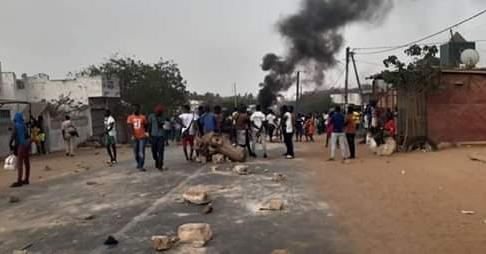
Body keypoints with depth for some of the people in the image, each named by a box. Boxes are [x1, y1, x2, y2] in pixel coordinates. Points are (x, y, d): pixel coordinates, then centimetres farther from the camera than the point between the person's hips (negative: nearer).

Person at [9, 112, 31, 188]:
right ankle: (26, 180, 19)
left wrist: (10, 145, 0)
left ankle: (19, 181, -12)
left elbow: (13, 136, -11)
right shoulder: (24, 125, 10)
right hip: (26, 145, 8)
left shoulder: (16, 125, -10)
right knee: (26, 163, 11)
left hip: (20, 146, -8)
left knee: (19, 164, -9)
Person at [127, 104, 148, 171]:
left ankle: (141, 166, -6)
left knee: (141, 152, -8)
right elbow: (129, 127, -8)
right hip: (135, 137, 2)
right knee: (135, 152, 11)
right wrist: (133, 135, -19)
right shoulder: (130, 117, 1)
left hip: (142, 137, -2)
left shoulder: (143, 117, 2)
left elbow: (146, 126, 14)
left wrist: (146, 132, 2)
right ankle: (138, 163, 33)